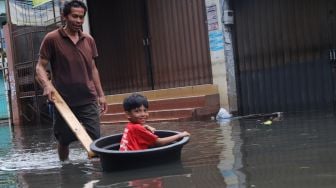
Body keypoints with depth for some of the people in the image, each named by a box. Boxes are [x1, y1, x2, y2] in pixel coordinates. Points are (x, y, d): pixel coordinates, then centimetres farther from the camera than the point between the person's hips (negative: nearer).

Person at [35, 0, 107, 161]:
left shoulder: (89, 40, 9)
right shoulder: (52, 39, -4)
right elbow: (40, 67, -3)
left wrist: (101, 95, 13)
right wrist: (47, 85, -23)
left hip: (88, 100, 3)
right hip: (63, 100, -2)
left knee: (95, 140, -5)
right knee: (63, 140, 10)